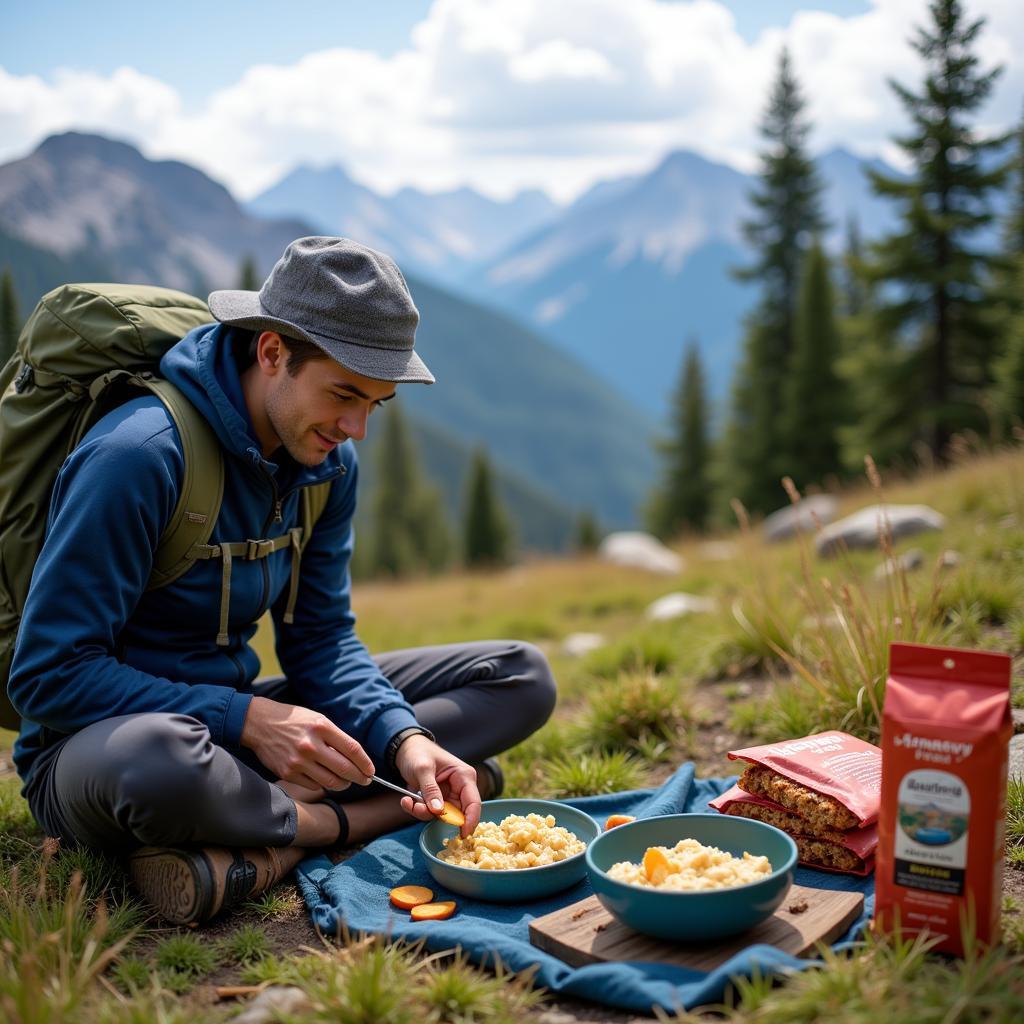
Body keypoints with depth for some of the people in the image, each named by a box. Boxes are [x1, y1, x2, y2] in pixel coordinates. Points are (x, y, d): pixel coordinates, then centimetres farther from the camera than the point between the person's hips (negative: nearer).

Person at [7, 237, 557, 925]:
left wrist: (404, 739, -16)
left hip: (230, 723, 7)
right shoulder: (141, 454, -23)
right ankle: (340, 820, -14)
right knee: (161, 759, -46)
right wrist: (248, 719, -28)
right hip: (98, 743, -7)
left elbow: (321, 639, 3)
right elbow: (49, 674, -22)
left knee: (520, 676, -2)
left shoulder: (328, 463, 0)